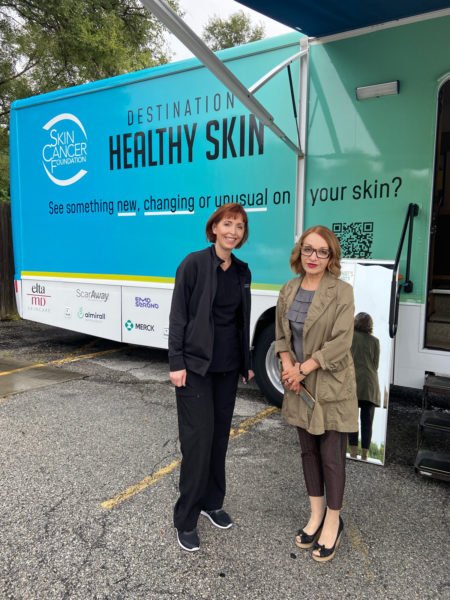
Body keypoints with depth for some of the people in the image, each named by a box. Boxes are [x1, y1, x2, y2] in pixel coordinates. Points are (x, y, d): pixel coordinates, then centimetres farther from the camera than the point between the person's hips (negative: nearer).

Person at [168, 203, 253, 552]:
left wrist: (246, 362, 16)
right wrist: (176, 363, -15)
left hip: (228, 367, 6)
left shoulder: (242, 271, 9)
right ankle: (186, 520, 15)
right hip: (196, 366, -6)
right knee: (198, 439, -2)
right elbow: (178, 316, -10)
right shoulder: (194, 264, -10)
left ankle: (212, 503, 34)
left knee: (220, 436, 15)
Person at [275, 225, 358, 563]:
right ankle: (316, 515, 37)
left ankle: (333, 522, 28)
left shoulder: (342, 293, -14)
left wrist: (302, 369, -17)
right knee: (309, 450, 18)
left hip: (331, 386, -5)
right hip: (299, 386, 6)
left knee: (331, 456, 6)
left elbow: (340, 343, -18)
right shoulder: (289, 290, 4)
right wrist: (288, 365, -7)